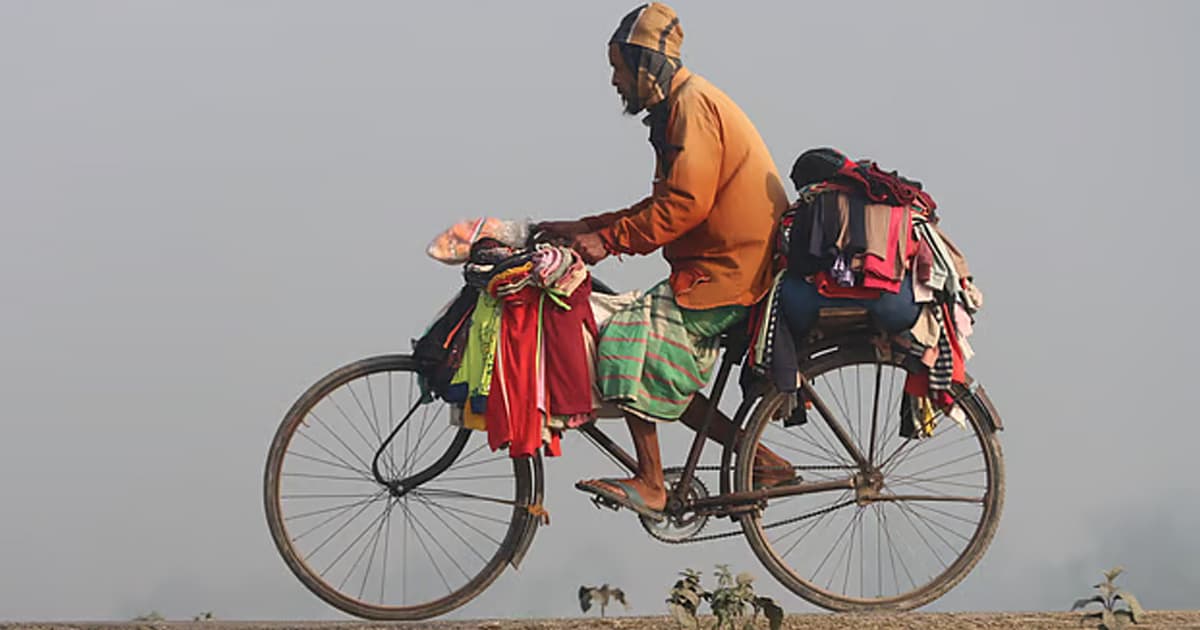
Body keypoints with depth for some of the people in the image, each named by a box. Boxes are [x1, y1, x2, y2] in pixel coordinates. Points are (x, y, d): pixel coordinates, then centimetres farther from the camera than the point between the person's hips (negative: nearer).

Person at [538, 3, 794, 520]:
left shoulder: (692, 103, -13)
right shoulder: (680, 104, 20)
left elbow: (685, 204, -22)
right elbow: (664, 203, 23)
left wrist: (608, 239, -18)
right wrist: (584, 228, 17)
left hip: (728, 273, -11)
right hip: (731, 265, 11)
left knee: (630, 341, -16)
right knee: (664, 384, 9)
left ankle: (649, 485, -15)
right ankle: (763, 462, 10)